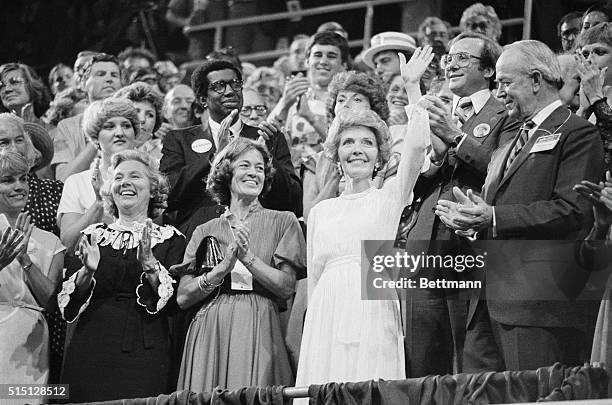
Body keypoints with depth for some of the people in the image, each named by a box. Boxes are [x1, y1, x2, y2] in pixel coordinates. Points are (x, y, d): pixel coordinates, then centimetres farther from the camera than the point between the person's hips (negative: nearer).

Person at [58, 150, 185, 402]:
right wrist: (87, 272, -12)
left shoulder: (170, 239, 6)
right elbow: (68, 303, 6)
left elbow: (174, 303, -5)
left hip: (145, 356, -2)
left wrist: (150, 266, -19)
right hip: (92, 350, 2)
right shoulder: (92, 235, 12)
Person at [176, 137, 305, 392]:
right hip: (210, 335, 1)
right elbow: (183, 297, 3)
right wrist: (223, 268, -9)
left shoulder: (282, 222, 10)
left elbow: (286, 287, -1)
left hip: (258, 333, -1)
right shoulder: (205, 231, 13)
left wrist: (248, 257, -11)